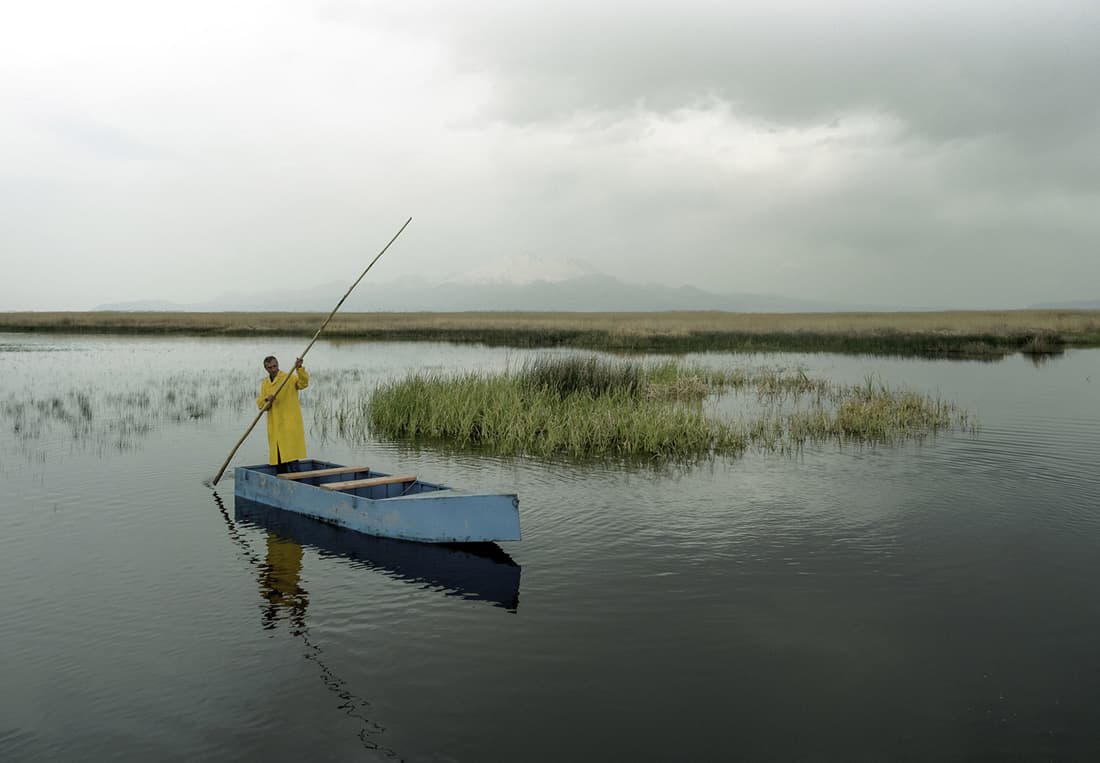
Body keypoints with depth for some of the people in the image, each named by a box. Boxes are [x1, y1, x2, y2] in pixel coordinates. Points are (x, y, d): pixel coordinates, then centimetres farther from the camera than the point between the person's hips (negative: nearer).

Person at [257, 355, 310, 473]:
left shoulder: (289, 378, -5)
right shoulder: (265, 384, 13)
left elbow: (303, 383, -24)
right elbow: (260, 404, 7)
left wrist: (299, 369, -40)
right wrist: (267, 400, -15)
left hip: (290, 424, -6)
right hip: (274, 427, 6)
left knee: (290, 454, -12)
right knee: (277, 458, 10)